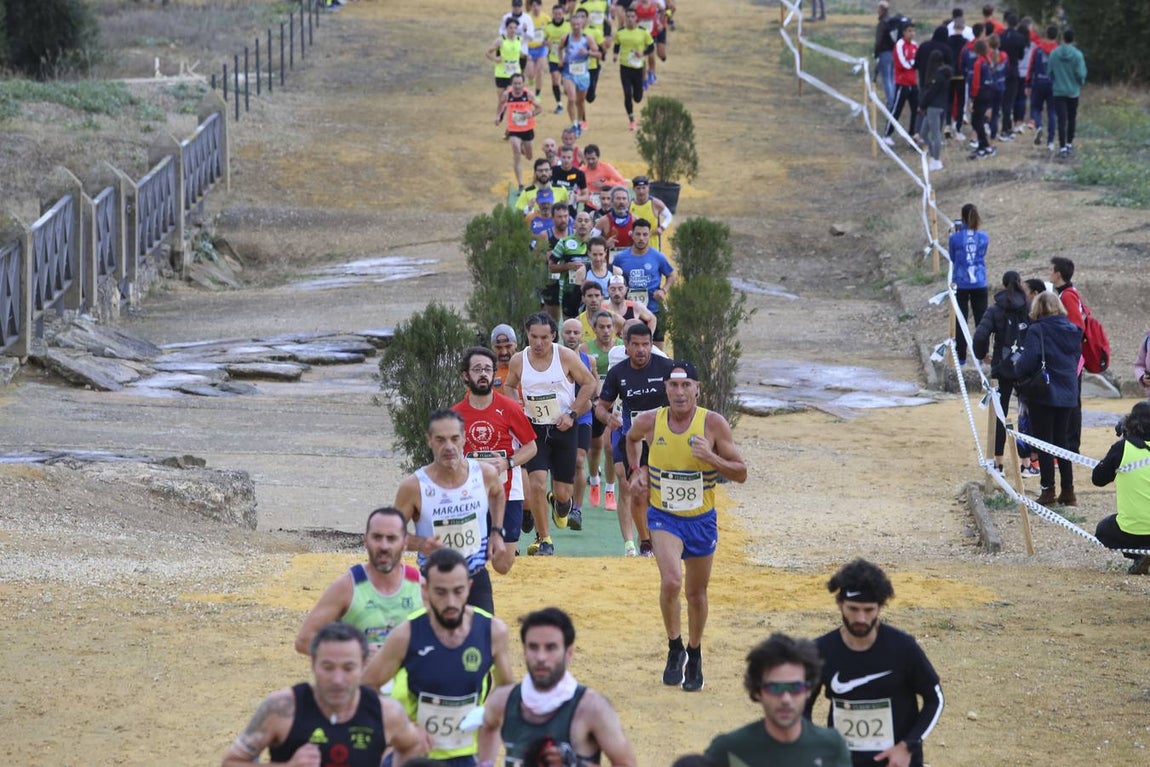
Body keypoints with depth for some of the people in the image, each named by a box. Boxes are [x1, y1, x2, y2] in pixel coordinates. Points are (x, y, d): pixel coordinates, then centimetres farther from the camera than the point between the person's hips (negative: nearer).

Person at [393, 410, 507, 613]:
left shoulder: (485, 474, -6)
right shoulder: (414, 486, -15)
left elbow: (498, 494, 20)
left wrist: (497, 533, 10)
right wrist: (421, 543, -23)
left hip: (477, 579, 2)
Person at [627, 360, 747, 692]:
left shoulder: (713, 424, -12)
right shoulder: (649, 422, -8)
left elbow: (740, 474, -9)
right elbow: (631, 439, 18)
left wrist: (711, 457, -25)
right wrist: (638, 471, 5)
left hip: (701, 519, 1)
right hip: (663, 516, -1)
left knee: (697, 593, 13)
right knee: (671, 581, -24)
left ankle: (694, 656, 35)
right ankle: (674, 649, -2)